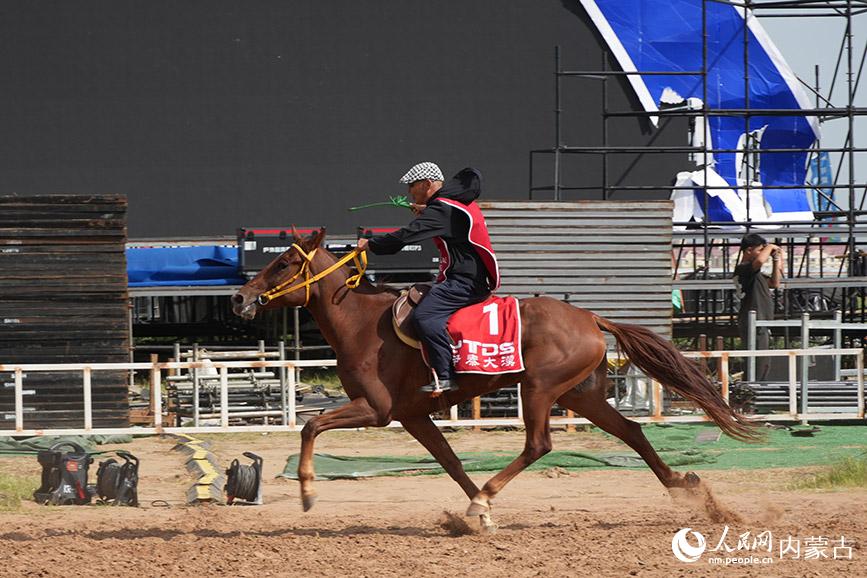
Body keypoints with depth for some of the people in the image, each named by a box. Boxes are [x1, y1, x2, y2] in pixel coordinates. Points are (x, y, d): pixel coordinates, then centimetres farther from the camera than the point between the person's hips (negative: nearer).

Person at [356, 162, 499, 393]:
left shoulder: (440, 210, -14)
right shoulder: (459, 201, 17)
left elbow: (406, 236, -19)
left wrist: (370, 244, -8)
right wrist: (426, 211, 41)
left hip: (464, 282, -11)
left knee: (424, 315, -24)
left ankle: (446, 376, -28)